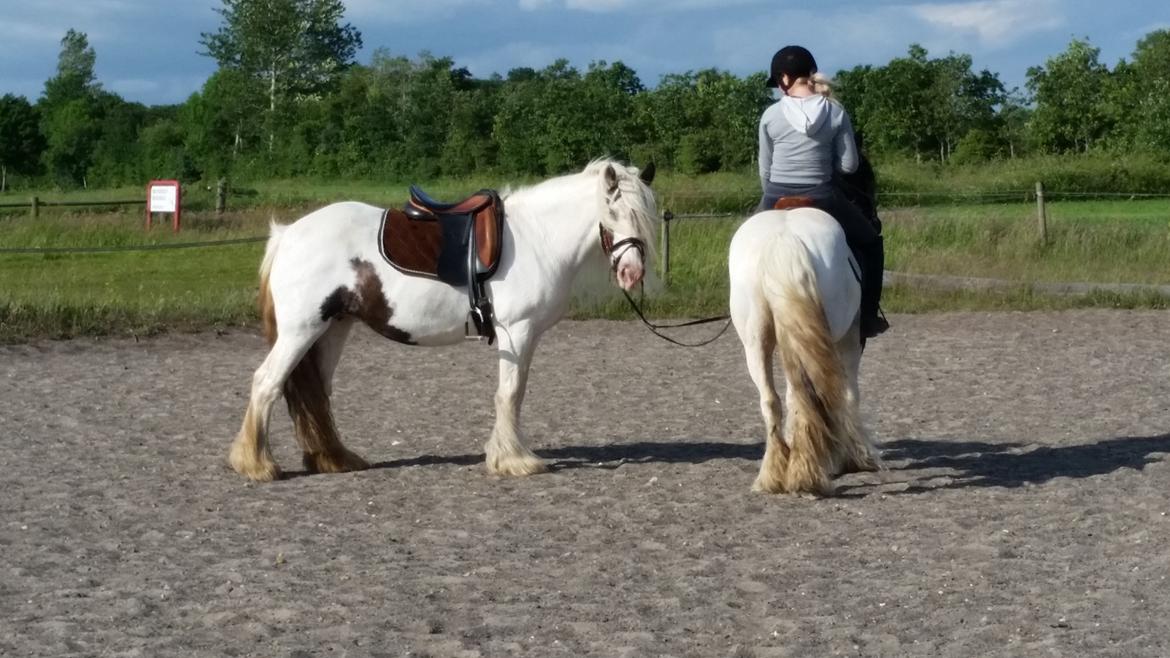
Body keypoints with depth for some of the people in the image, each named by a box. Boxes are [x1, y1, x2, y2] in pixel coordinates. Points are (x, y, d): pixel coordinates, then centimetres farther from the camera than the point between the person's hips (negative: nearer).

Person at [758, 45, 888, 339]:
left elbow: (765, 170, 3)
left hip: (777, 200, 1)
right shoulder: (835, 112, -5)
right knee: (870, 242, 22)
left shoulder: (771, 116, -5)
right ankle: (867, 317, 20)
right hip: (822, 199, -1)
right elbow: (849, 164, -3)